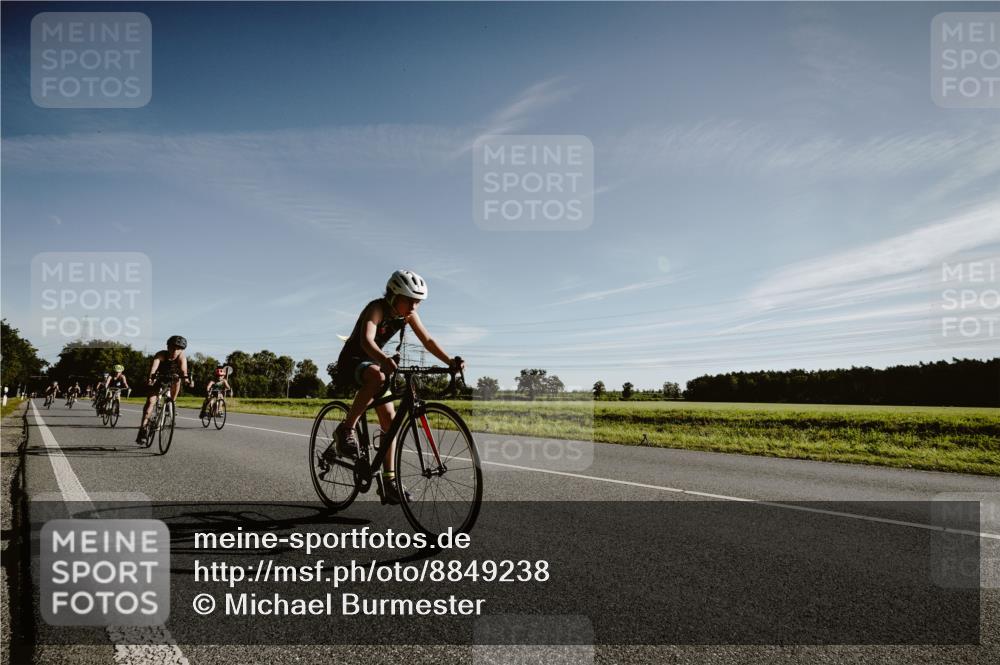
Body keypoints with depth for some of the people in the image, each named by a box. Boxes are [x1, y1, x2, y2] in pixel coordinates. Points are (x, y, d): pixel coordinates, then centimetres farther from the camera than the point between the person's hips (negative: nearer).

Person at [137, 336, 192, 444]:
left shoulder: (182, 357, -26)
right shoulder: (161, 355, -29)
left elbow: (183, 369, -43)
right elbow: (154, 365, -47)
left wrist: (186, 377, -65)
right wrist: (151, 376, -66)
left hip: (171, 379, 4)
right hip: (158, 379, -4)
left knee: (177, 379, -25)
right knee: (150, 401, -17)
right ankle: (143, 428, -16)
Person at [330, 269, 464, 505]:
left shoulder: (409, 315, -7)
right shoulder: (377, 308, -26)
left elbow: (427, 340, -10)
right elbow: (366, 340, -43)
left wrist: (450, 361, -27)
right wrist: (384, 360, -63)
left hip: (373, 362, 7)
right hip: (352, 361, -7)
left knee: (389, 421, -3)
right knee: (377, 376, -41)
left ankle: (389, 481, 3)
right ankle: (346, 430, -26)